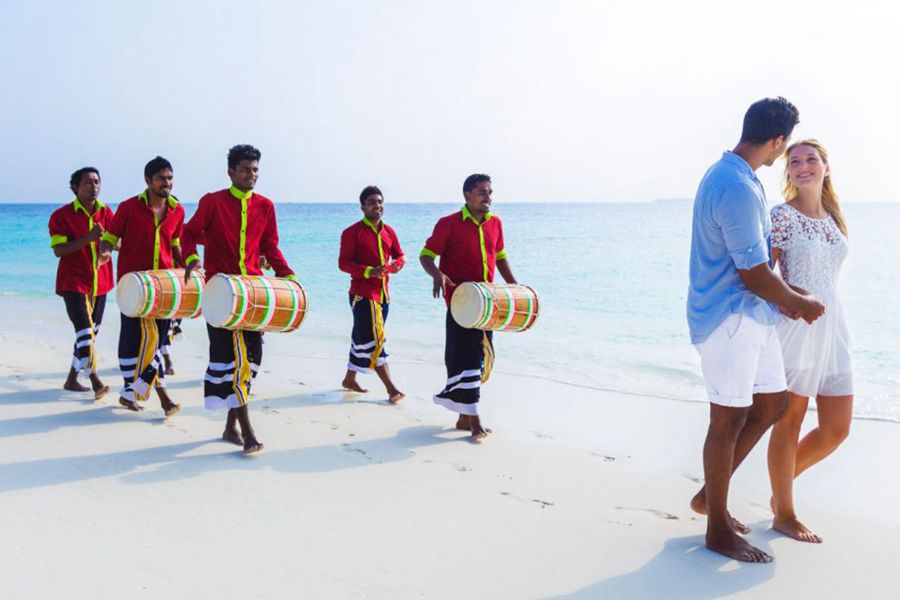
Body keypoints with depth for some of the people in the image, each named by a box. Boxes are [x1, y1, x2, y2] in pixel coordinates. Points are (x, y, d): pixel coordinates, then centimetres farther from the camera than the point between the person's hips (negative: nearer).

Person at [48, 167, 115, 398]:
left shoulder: (106, 213, 6)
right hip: (74, 282, -5)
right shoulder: (61, 215, -7)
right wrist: (87, 239, -26)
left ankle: (72, 379, 24)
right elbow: (58, 250, -15)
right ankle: (95, 381, -15)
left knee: (90, 333, 11)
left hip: (100, 283, 6)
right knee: (85, 333, -15)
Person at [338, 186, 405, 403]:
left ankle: (349, 379, 30)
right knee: (374, 339, -9)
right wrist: (369, 272, -25)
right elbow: (343, 263, -12)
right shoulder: (352, 232, -8)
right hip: (362, 294, -7)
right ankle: (391, 387, -8)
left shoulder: (389, 231, 11)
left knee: (362, 338, 16)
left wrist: (396, 265, -9)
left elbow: (399, 255, 17)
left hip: (382, 294, 7)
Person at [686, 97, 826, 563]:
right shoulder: (739, 190, -22)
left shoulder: (730, 175, 12)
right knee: (729, 420, 0)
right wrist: (799, 302, -2)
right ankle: (718, 529, 14)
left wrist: (783, 298, 11)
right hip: (729, 319, -10)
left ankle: (709, 494, 28)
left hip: (753, 316, 10)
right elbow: (755, 276, -19)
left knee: (771, 406, 15)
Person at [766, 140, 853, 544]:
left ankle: (782, 481, 32)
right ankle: (784, 514, 19)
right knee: (790, 422, 3)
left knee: (837, 428, 8)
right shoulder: (782, 216, -8)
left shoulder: (832, 217, 12)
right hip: (794, 325, -7)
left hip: (831, 327, 7)